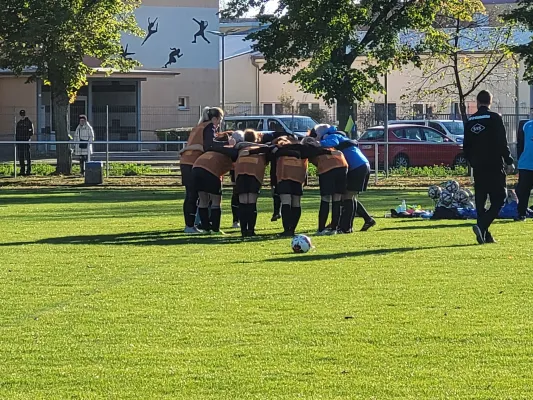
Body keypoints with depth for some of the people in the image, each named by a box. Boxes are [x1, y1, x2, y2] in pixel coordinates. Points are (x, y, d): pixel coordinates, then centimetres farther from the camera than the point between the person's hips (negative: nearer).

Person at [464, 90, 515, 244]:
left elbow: (466, 146, 13)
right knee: (498, 199, -3)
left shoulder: (470, 121, 8)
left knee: (480, 201, 11)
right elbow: (502, 143, -11)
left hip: (478, 168, 5)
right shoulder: (495, 118, -7)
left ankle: (485, 236, 9)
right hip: (494, 166, -5)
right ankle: (481, 226, -22)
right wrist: (509, 162, -2)